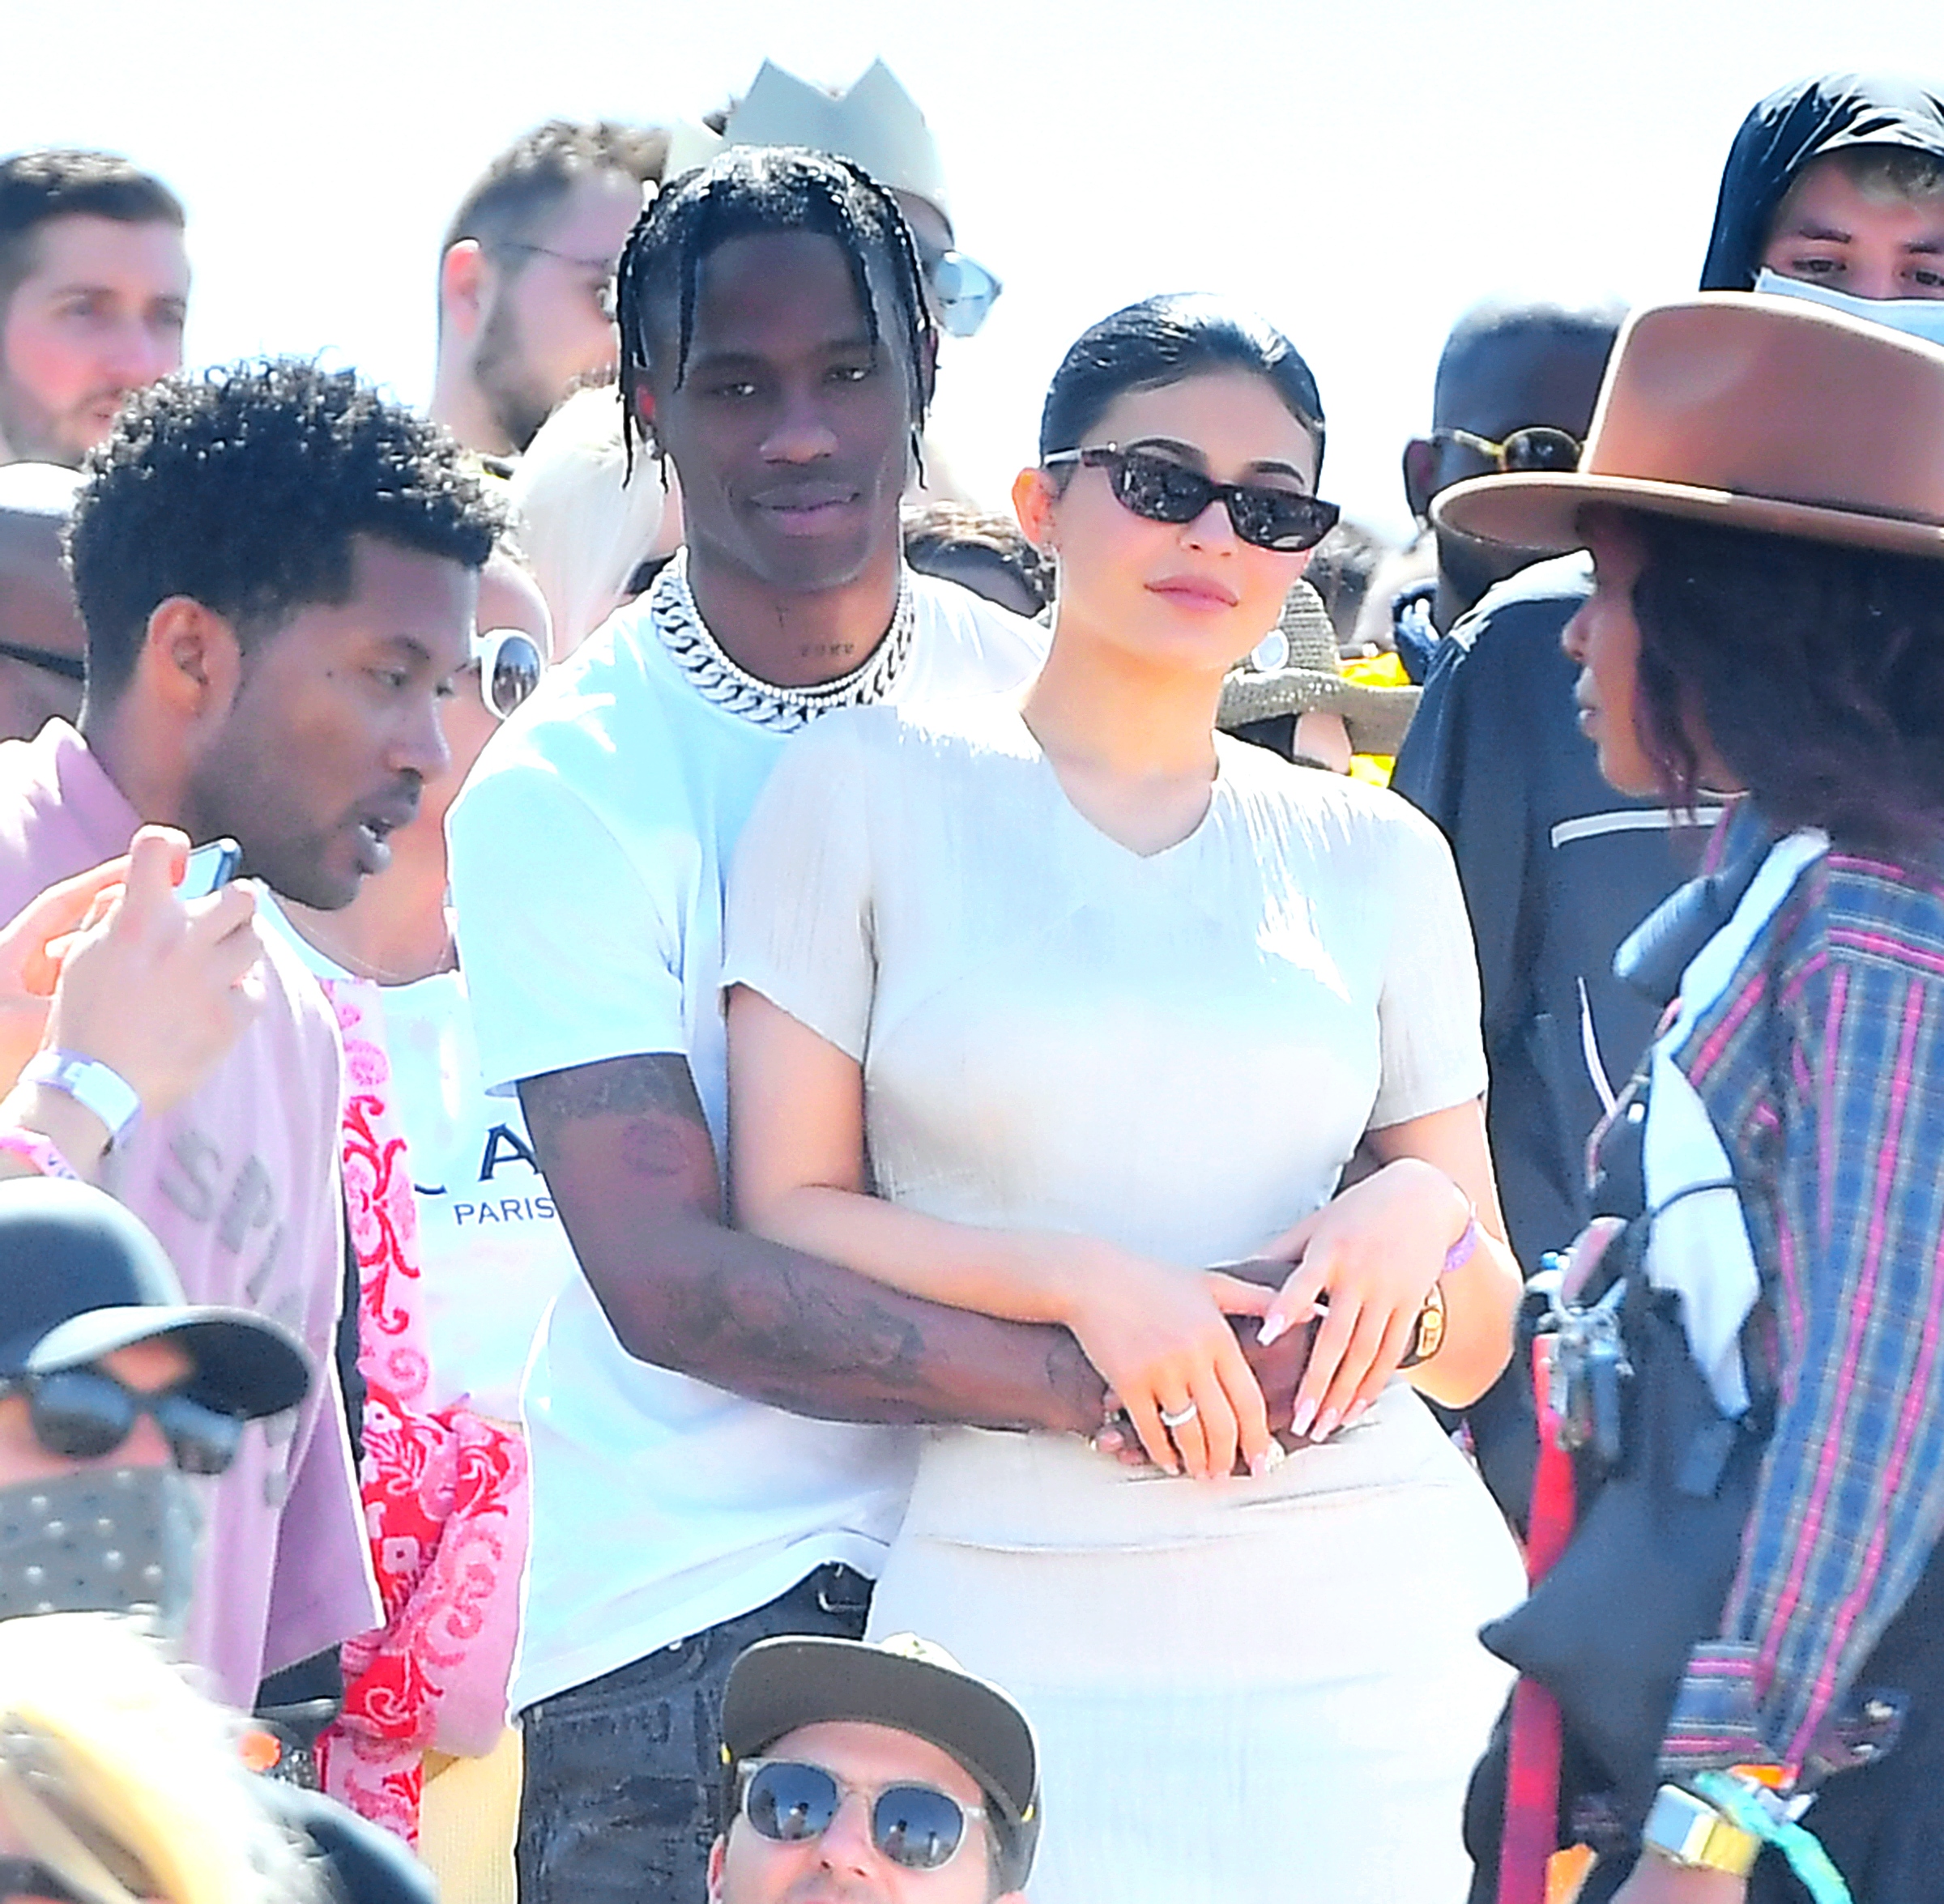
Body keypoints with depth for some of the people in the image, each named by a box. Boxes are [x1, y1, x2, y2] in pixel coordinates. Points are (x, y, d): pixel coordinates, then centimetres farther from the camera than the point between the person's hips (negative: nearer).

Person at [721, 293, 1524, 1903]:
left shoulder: (1375, 859, 11)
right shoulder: (873, 790, 3)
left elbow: (1476, 1347, 14)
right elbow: (783, 1216, -1)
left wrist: (1423, 1218, -8)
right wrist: (1080, 1283, -15)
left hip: (1359, 1633, 2)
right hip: (1011, 1626, -2)